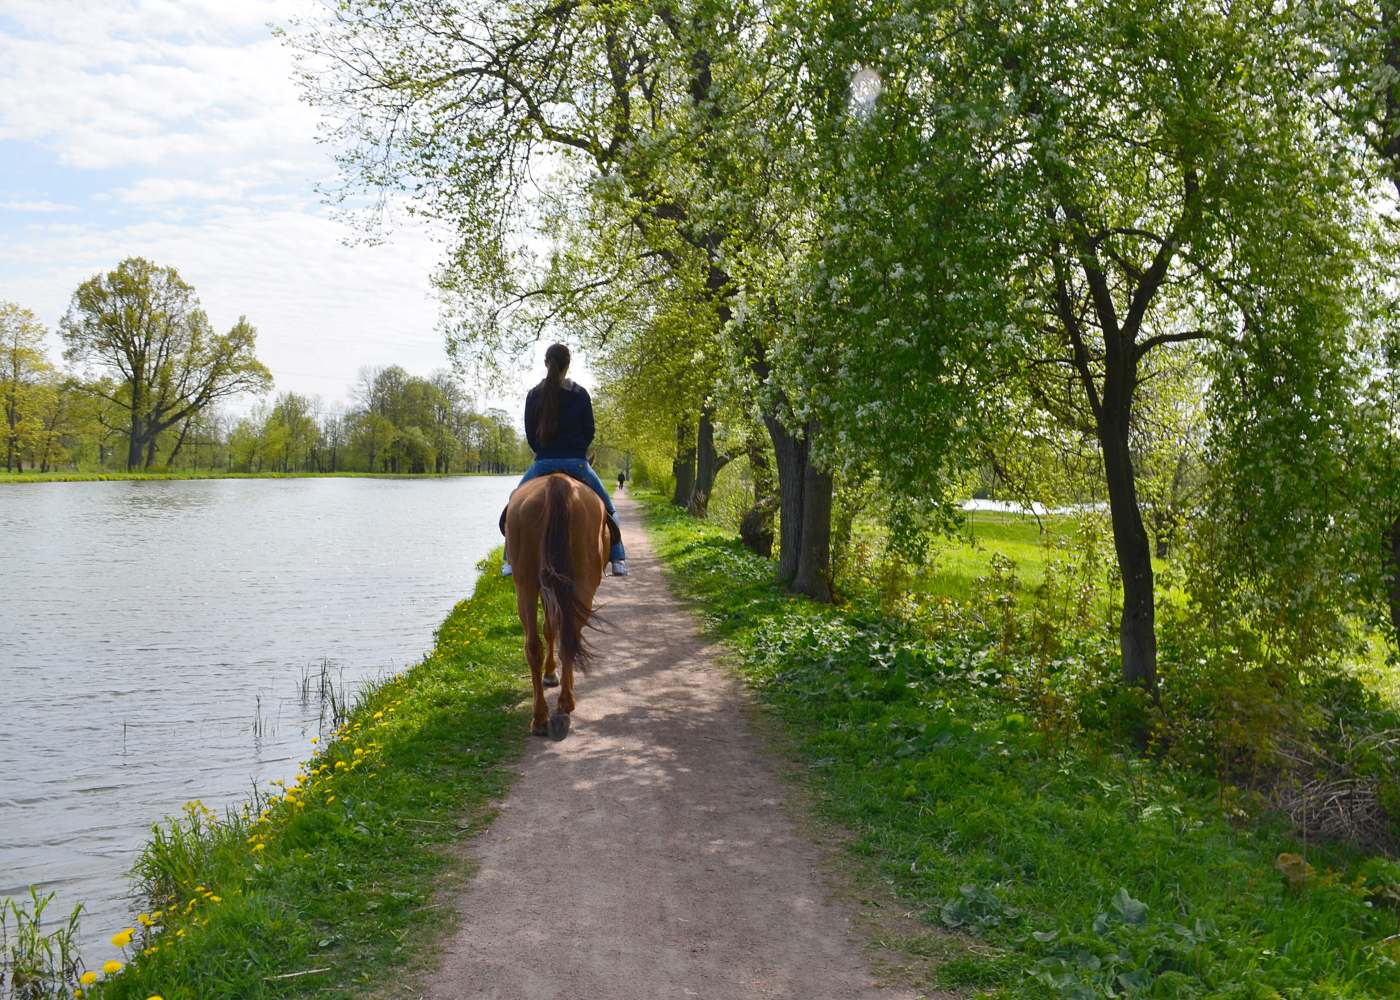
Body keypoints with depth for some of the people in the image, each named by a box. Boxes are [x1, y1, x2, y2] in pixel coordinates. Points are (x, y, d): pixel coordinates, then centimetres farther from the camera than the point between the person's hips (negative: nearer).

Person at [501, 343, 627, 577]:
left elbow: (530, 433, 5)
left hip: (543, 462, 1)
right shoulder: (580, 394, -2)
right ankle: (618, 558, 7)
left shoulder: (534, 395, 1)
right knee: (606, 504, 15)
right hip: (576, 462, -1)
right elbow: (589, 431, 2)